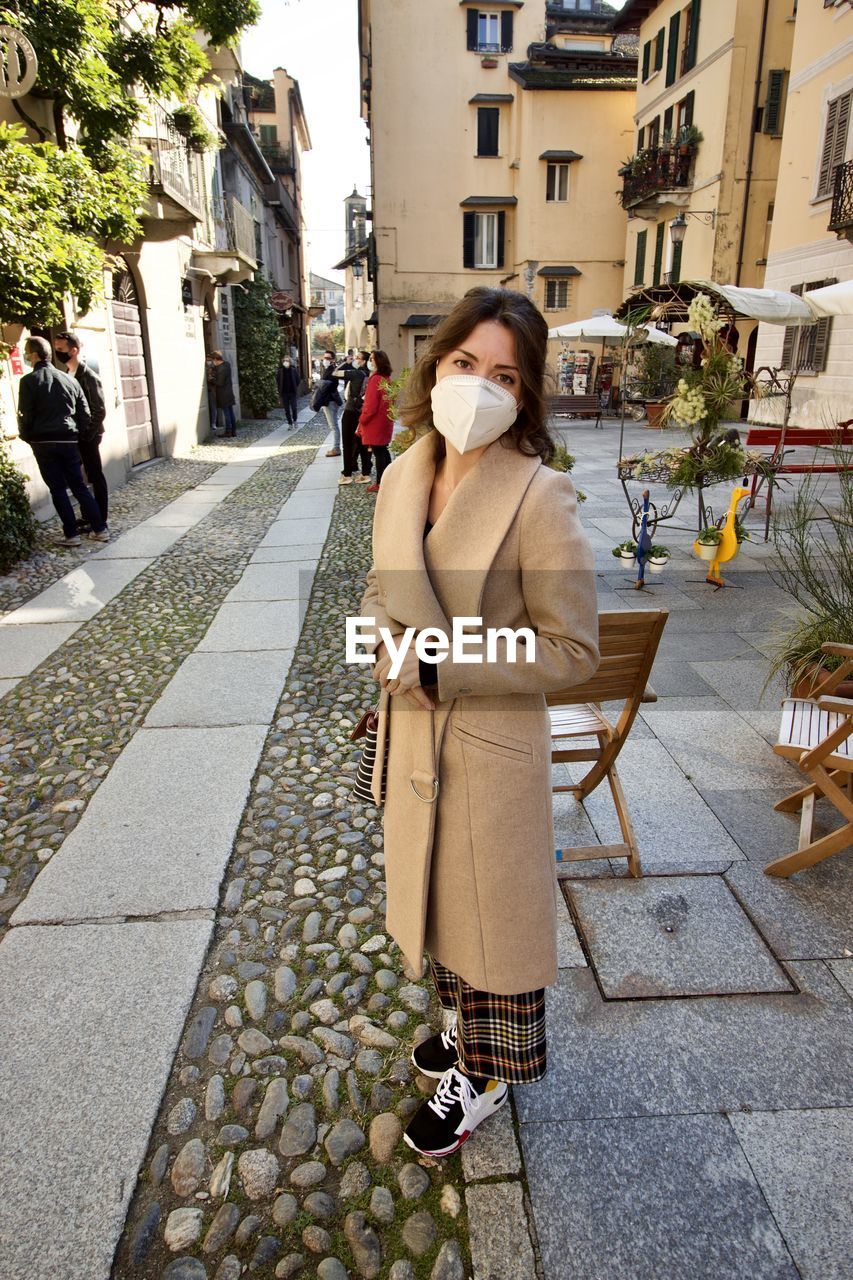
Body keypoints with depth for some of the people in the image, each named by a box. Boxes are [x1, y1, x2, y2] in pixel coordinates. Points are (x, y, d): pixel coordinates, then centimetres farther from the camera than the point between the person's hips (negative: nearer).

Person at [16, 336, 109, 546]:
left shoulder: (29, 381, -6)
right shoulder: (70, 380, 8)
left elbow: (24, 416, -7)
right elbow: (85, 414, 8)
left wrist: (27, 437, 8)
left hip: (43, 443, -4)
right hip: (68, 441, 4)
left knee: (58, 489, 3)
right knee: (79, 486, 10)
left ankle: (71, 534, 3)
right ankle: (100, 529, 6)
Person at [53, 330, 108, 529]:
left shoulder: (88, 376, -13)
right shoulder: (68, 374, 11)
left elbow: (99, 411, -15)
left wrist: (87, 436, -15)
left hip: (87, 436, -7)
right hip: (76, 436, 7)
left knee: (95, 477, -1)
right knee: (90, 476, 13)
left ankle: (100, 519, 5)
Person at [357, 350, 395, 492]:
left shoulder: (375, 379, -18)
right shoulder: (386, 379, 7)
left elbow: (371, 405, -19)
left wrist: (362, 421, -9)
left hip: (375, 423, -8)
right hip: (386, 421, 8)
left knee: (378, 453, -3)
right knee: (384, 451, 15)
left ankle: (380, 483, 3)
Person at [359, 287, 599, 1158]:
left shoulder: (539, 496, -21)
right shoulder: (401, 477, -1)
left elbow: (573, 651, -18)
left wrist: (443, 669, -22)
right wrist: (384, 636, -5)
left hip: (491, 744, -7)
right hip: (412, 732, 7)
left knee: (489, 913, 16)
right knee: (433, 894, 26)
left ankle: (486, 1075, 45)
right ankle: (466, 1026, 56)